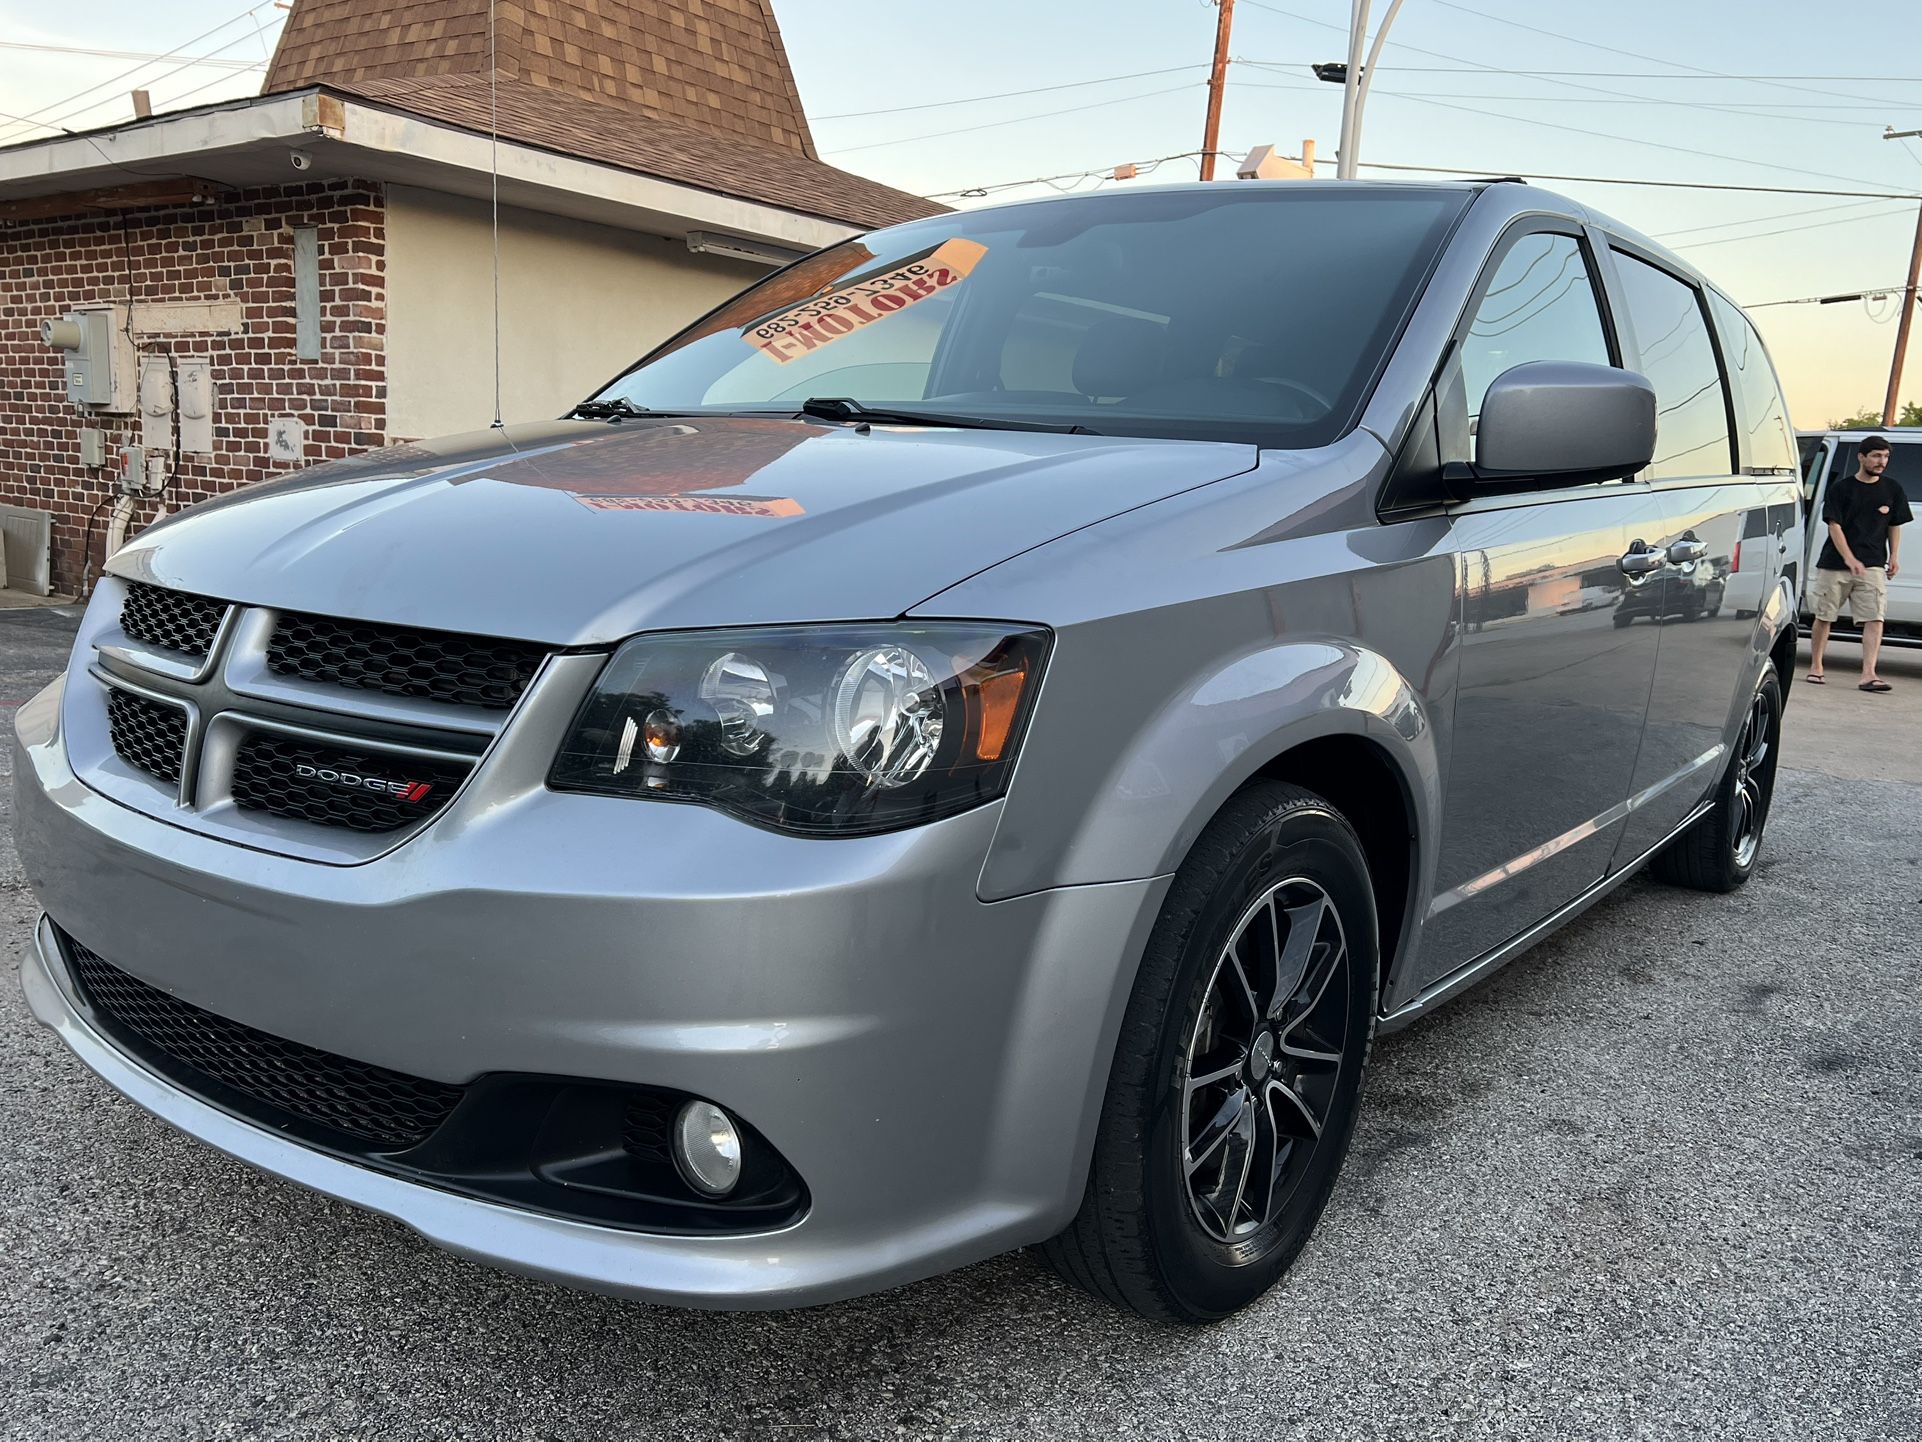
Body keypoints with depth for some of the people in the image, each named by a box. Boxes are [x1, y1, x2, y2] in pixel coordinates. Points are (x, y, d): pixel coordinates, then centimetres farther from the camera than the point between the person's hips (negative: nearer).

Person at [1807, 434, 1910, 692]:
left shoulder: (1892, 489, 8)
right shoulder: (1841, 488, -1)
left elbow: (1895, 525, 17)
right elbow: (1834, 525, -7)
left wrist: (1894, 556, 7)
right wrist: (1850, 559, -18)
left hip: (1873, 564, 2)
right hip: (1834, 564, -2)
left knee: (1875, 618, -11)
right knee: (1824, 617, 5)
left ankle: (1868, 675, -16)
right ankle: (1815, 667, 20)